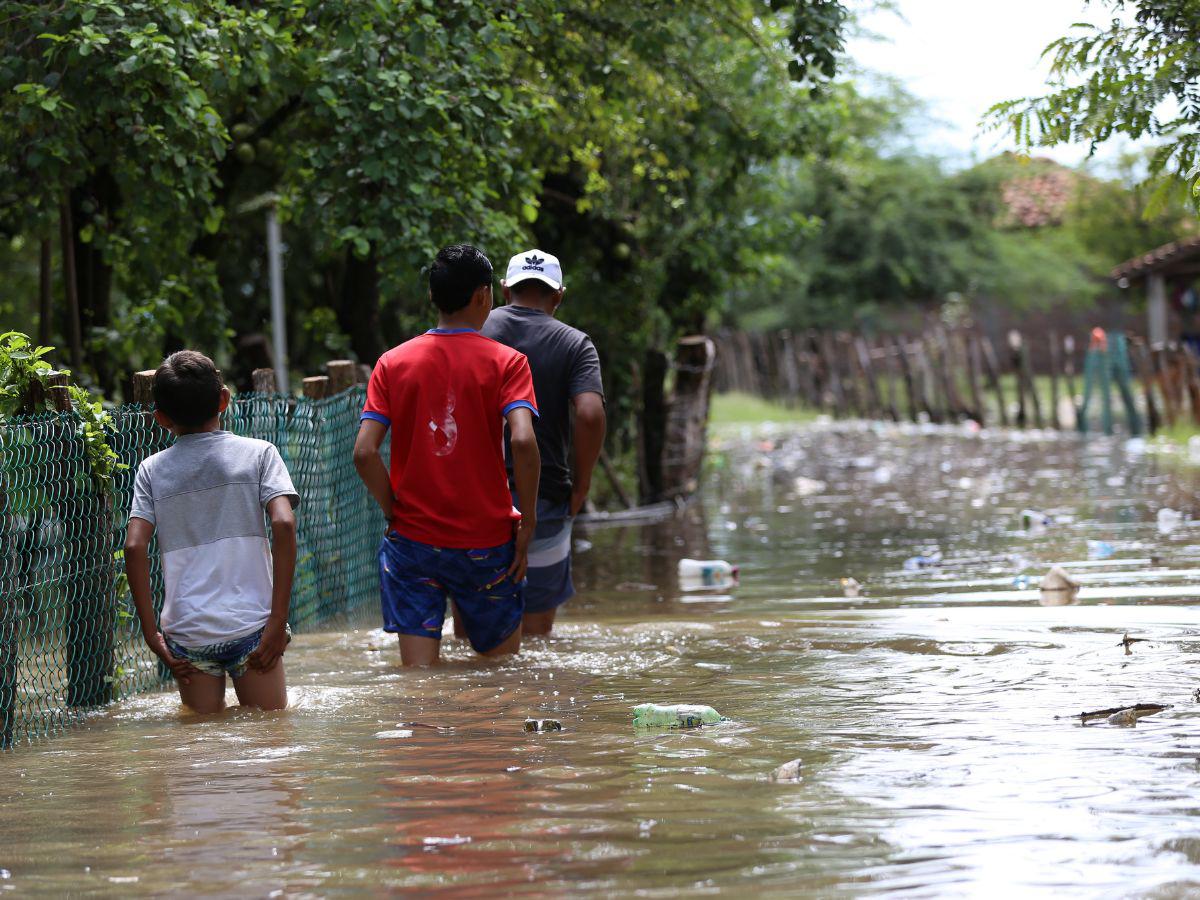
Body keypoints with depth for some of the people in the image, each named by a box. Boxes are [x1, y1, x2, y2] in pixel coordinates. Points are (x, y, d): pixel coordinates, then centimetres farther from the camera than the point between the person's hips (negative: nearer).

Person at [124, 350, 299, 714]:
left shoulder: (152, 469, 9)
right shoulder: (257, 453, 5)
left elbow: (135, 547, -1)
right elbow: (283, 524, -8)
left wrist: (151, 633, 2)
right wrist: (278, 619, -7)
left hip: (185, 631, 2)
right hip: (250, 625, -2)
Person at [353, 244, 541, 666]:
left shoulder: (393, 363, 3)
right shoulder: (505, 362, -4)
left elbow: (364, 452, -6)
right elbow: (523, 441, -18)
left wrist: (394, 511, 6)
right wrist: (527, 521, -8)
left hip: (412, 539, 2)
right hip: (486, 544, -2)